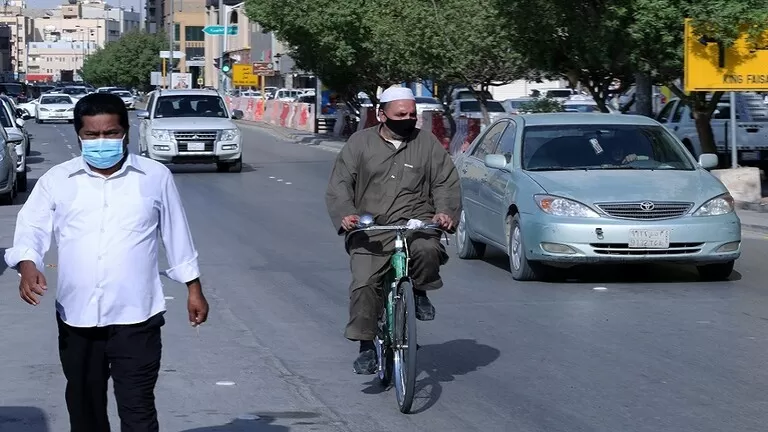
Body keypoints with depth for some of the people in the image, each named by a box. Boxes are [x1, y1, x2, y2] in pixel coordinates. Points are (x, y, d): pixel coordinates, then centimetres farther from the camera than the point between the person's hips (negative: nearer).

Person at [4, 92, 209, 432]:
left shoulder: (156, 177, 3)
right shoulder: (57, 180, 4)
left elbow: (177, 236, 11)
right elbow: (30, 229, -2)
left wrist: (194, 289, 12)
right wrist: (28, 266, -23)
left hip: (136, 317, -2)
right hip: (77, 317, 3)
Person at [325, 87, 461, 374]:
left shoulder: (426, 143, 12)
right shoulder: (360, 143, 10)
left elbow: (446, 181, 10)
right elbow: (339, 185, 6)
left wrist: (446, 211, -10)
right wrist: (345, 214, -13)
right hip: (371, 229, 0)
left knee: (428, 250, -33)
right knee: (363, 285, -16)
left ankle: (420, 291, -1)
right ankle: (366, 346, -3)